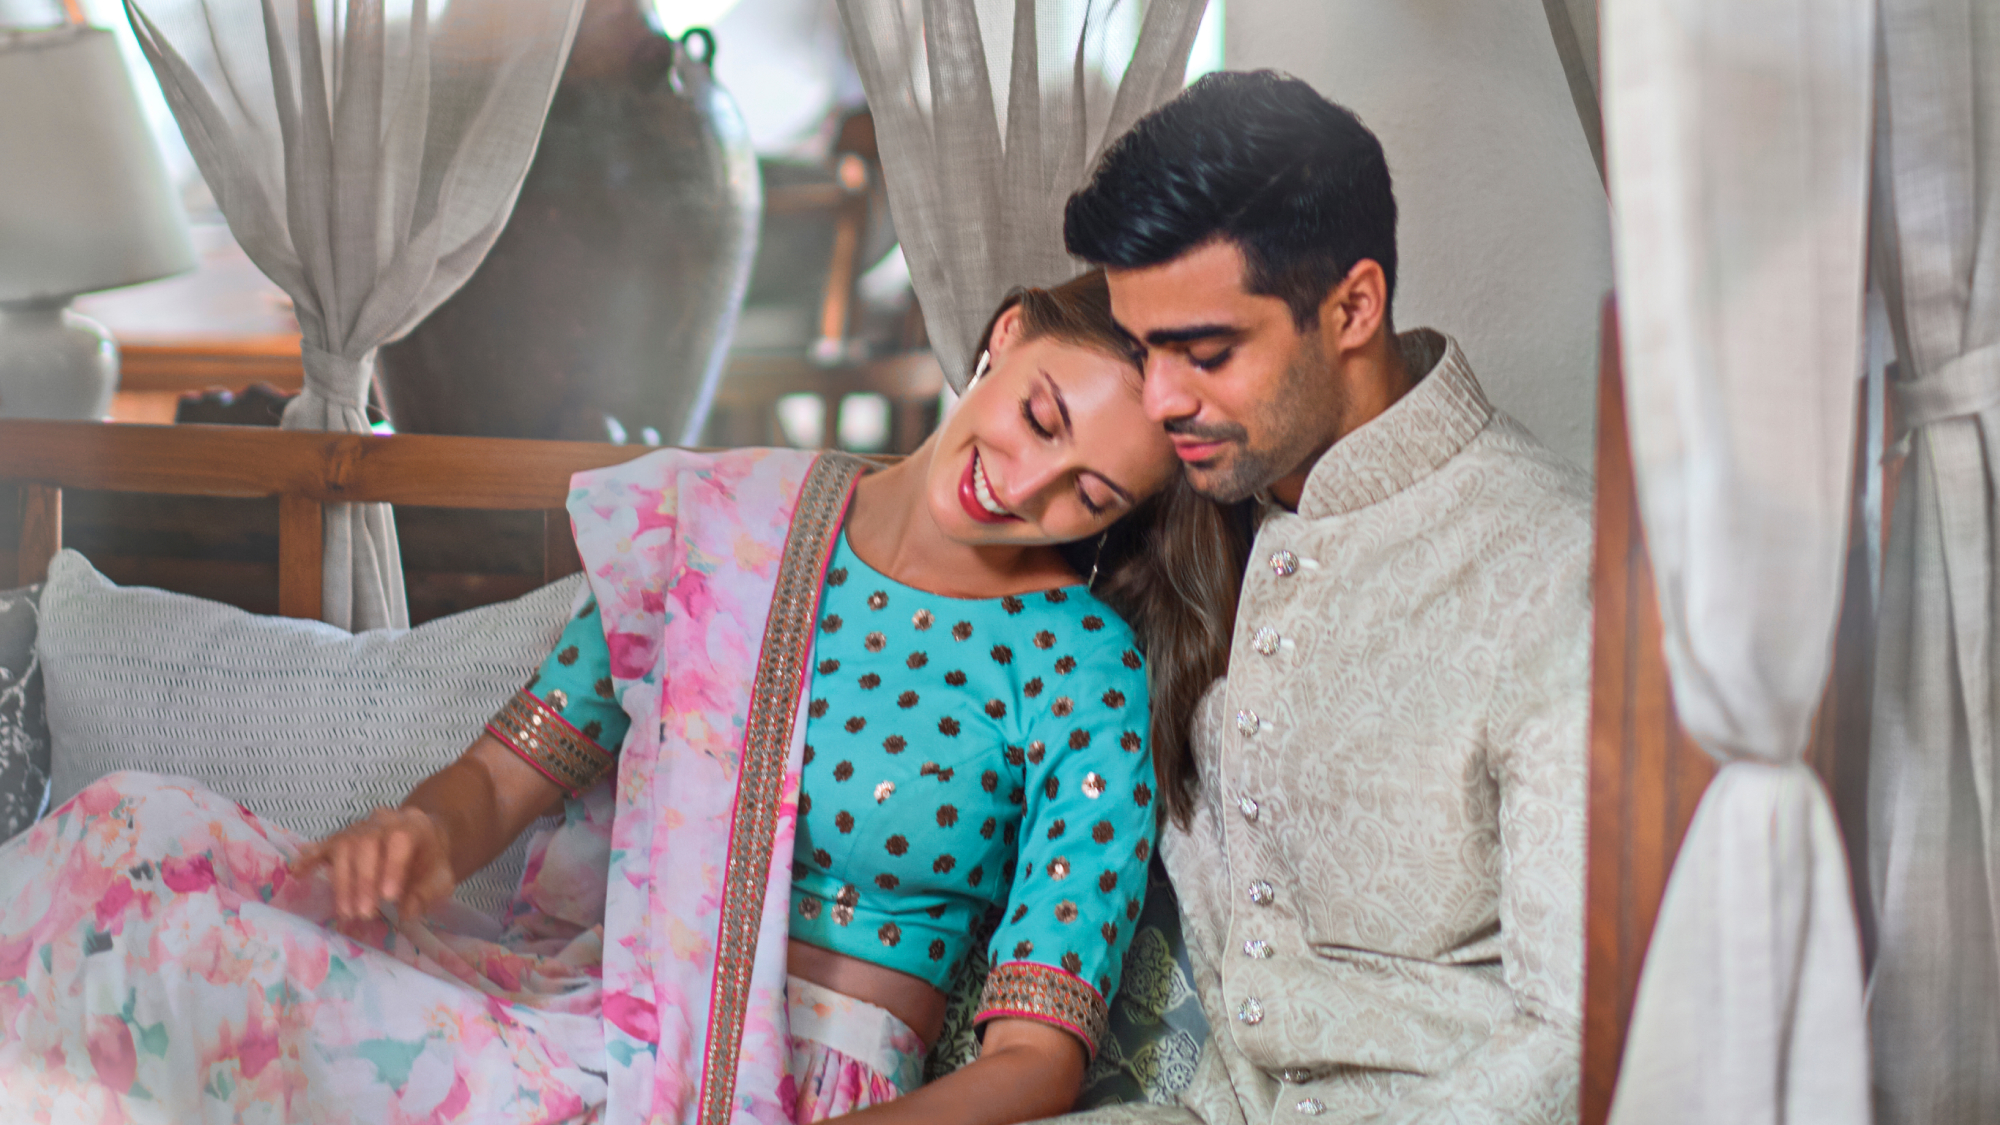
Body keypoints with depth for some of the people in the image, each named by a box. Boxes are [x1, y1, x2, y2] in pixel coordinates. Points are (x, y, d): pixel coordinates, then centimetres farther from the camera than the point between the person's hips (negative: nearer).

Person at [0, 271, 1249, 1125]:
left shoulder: (1089, 681, -5)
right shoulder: (731, 519, 7)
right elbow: (513, 767, 10)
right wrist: (422, 832, -14)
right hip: (572, 1021, 5)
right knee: (141, 833, -14)